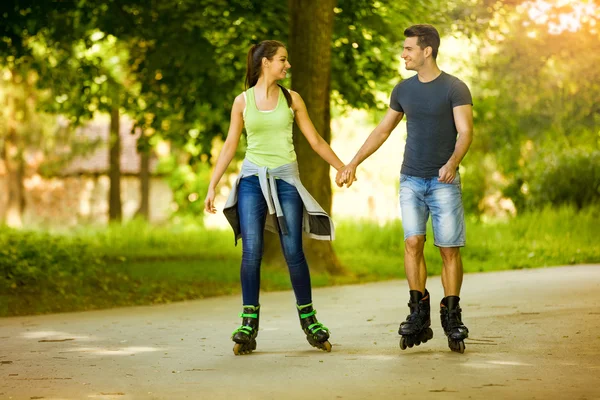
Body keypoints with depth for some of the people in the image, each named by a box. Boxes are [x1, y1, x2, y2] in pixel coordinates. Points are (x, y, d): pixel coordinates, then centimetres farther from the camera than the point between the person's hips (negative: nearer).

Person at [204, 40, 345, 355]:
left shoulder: (292, 99, 7)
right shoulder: (243, 101, 5)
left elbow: (315, 141, 12)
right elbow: (230, 146, 8)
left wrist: (343, 168, 10)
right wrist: (212, 186, 4)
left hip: (285, 179, 1)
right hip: (253, 178, 0)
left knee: (293, 252, -2)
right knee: (251, 251, -8)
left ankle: (308, 319, 11)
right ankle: (249, 323, -3)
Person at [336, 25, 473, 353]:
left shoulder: (454, 89, -4)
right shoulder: (404, 90, 11)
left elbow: (465, 131, -14)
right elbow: (382, 131, 20)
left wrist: (452, 162, -32)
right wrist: (353, 164, 18)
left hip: (444, 182, -4)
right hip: (411, 179, 4)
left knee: (449, 250, -4)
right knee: (413, 243, -8)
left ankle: (451, 317, 4)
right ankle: (419, 316, -4)